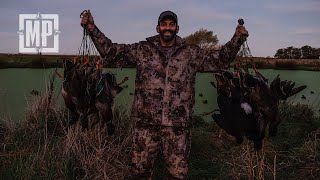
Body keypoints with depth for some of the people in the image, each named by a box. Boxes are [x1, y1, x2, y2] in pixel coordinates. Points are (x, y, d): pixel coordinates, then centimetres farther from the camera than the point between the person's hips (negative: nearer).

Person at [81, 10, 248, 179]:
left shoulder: (192, 53, 7)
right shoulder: (142, 50, 5)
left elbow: (220, 59, 10)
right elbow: (111, 52, 6)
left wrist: (237, 39, -2)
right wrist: (92, 29, -1)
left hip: (178, 125, 1)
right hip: (146, 122, 0)